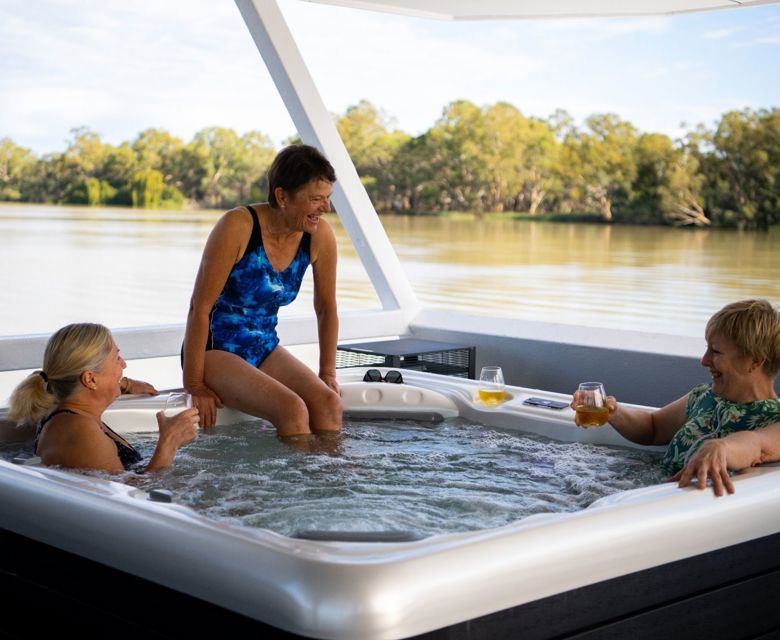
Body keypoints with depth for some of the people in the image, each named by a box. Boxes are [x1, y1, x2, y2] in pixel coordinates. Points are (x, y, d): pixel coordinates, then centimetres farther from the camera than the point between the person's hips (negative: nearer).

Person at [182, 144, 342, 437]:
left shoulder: (320, 236, -7)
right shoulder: (238, 226, -21)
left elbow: (326, 309, 8)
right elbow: (200, 306, -19)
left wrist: (328, 374, 7)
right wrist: (194, 385, -17)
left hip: (265, 349, 5)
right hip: (215, 350, -5)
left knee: (329, 403, -21)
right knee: (292, 410, -27)